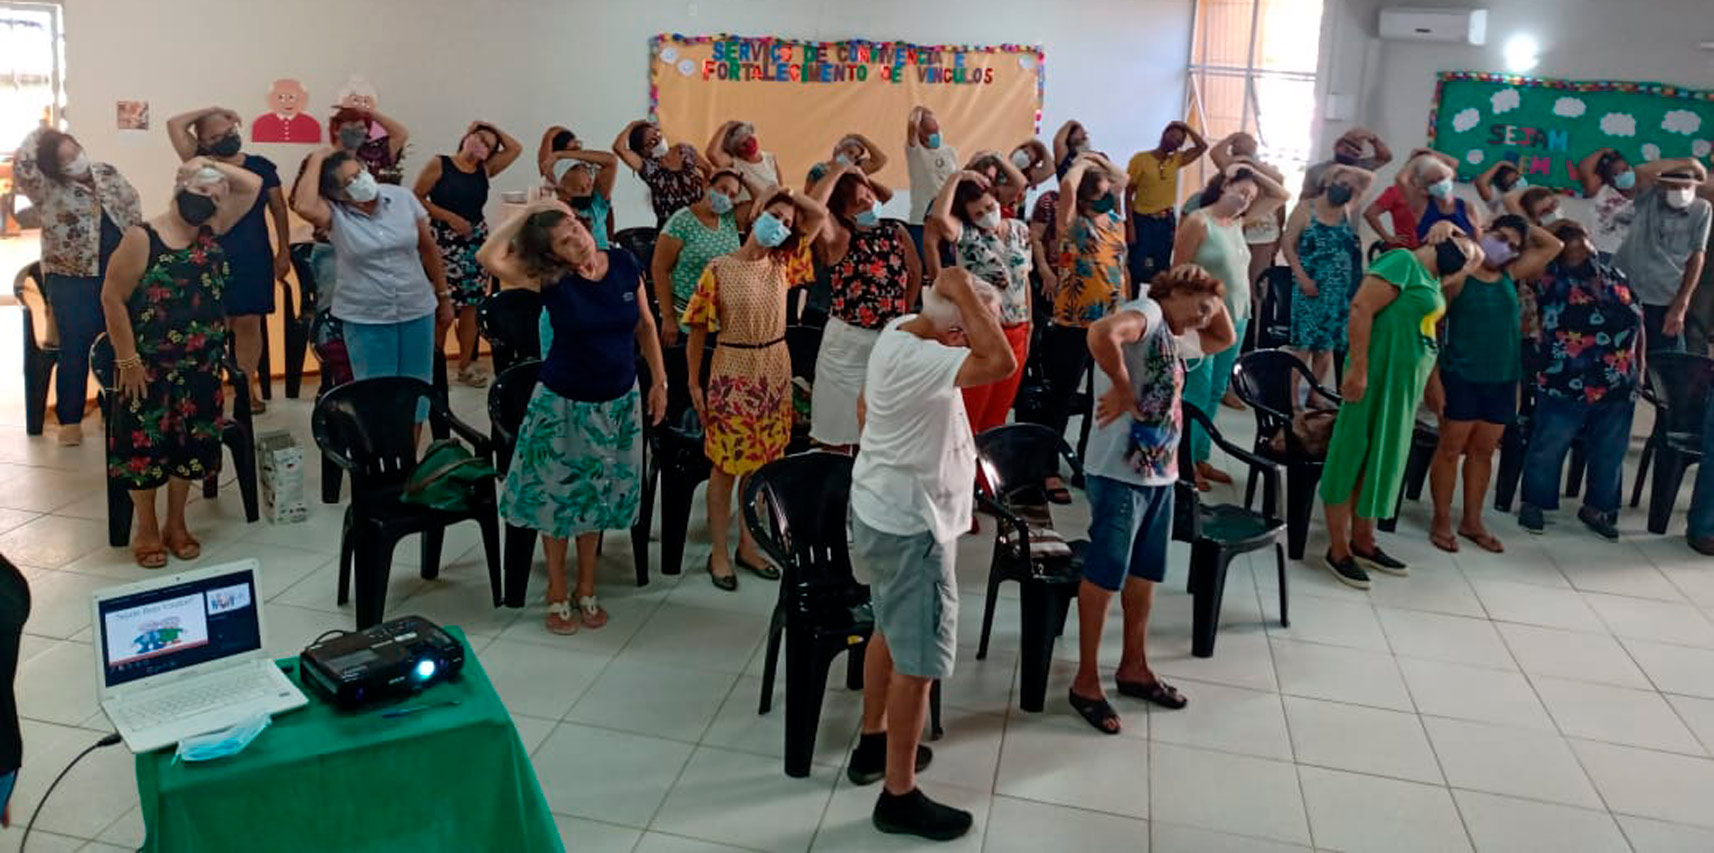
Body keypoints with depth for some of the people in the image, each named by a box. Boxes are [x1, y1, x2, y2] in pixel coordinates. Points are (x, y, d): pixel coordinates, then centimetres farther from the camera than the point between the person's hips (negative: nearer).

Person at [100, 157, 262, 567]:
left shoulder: (211, 231, 4)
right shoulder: (142, 238, -13)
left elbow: (253, 185, 7)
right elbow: (113, 298, -13)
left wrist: (212, 164, -2)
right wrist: (127, 359, -15)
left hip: (201, 367, 5)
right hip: (150, 365, -5)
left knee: (190, 444, 13)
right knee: (145, 444, 4)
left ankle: (176, 524, 28)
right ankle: (146, 529, 21)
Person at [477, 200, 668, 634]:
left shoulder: (624, 264, -7)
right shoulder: (550, 278, -16)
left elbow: (645, 325, 5)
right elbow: (489, 258, -31)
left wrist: (659, 380, 4)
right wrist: (529, 211, -24)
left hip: (618, 402, 3)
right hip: (563, 403, -2)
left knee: (597, 499, 15)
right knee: (557, 499, 9)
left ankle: (587, 590, 32)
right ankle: (557, 594, 26)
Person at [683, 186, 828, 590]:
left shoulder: (782, 263, 3)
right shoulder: (719, 270, -10)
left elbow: (821, 215, 6)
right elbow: (698, 330, -6)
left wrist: (792, 194, -8)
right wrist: (694, 383, -6)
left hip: (775, 374, 5)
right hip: (732, 375, -4)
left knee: (759, 462, 12)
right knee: (726, 465, 3)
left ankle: (748, 544, 26)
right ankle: (719, 553, 15)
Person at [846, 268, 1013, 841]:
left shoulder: (901, 329, -1)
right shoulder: (916, 360, -30)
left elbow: (864, 410, 13)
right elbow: (1002, 363, -43)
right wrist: (963, 292, -31)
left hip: (886, 509, 10)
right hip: (909, 526, -10)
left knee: (891, 632, 25)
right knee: (919, 659, 1)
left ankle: (873, 743, 43)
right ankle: (899, 796, 14)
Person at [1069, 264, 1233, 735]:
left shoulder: (1170, 333, 17)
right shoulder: (1146, 311, -11)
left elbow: (1225, 339, 32)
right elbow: (1101, 333, -34)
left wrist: (1216, 301, 16)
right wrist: (1122, 391, -24)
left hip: (1160, 472, 10)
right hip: (1120, 473, -10)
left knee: (1144, 572, 19)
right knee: (1103, 575, 0)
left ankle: (1134, 667, 34)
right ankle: (1086, 682, 11)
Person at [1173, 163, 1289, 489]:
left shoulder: (1237, 222, 13)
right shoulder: (1198, 221, -9)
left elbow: (1280, 196, 21)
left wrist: (1253, 171, 9)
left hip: (1235, 319, 8)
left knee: (1216, 392, 12)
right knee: (1198, 391, -5)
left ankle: (1201, 458, 20)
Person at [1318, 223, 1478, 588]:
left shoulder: (1433, 278, 16)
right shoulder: (1403, 261, -10)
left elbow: (1479, 255, 35)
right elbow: (1361, 308, -20)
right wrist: (1358, 368, -25)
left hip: (1406, 381, 9)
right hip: (1378, 375, -9)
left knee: (1382, 459, 15)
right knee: (1353, 457, -2)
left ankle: (1363, 542, 26)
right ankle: (1338, 551, 4)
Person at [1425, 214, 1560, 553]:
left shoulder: (1511, 275, 8)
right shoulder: (1458, 276, -8)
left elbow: (1554, 246, 18)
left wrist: (1524, 225, 8)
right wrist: (1434, 377, -14)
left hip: (1502, 379, 6)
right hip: (1461, 376, -6)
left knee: (1483, 452, 13)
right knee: (1451, 449, 3)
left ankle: (1472, 522, 24)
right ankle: (1441, 521, 13)